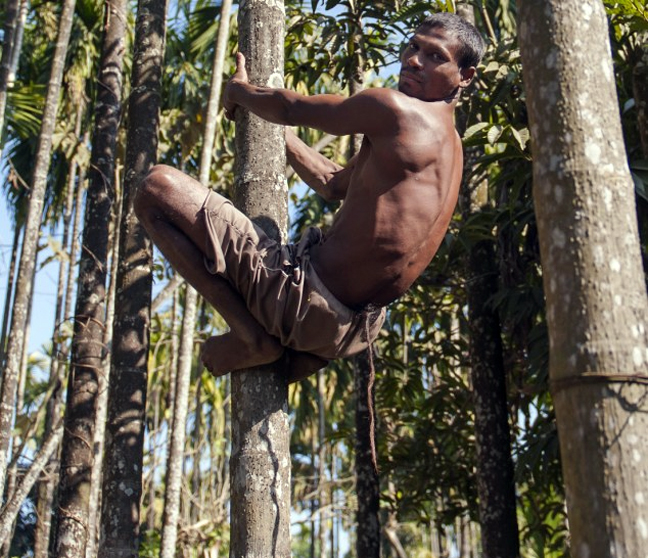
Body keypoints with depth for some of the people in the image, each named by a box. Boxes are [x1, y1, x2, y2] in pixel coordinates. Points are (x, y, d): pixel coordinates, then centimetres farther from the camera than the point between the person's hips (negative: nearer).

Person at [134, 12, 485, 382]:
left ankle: (250, 333, -11)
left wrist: (238, 90, 19)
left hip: (312, 303, -10)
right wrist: (269, 122, 32)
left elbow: (290, 109, -3)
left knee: (159, 187, -13)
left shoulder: (393, 109, -13)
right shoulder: (449, 145, 16)